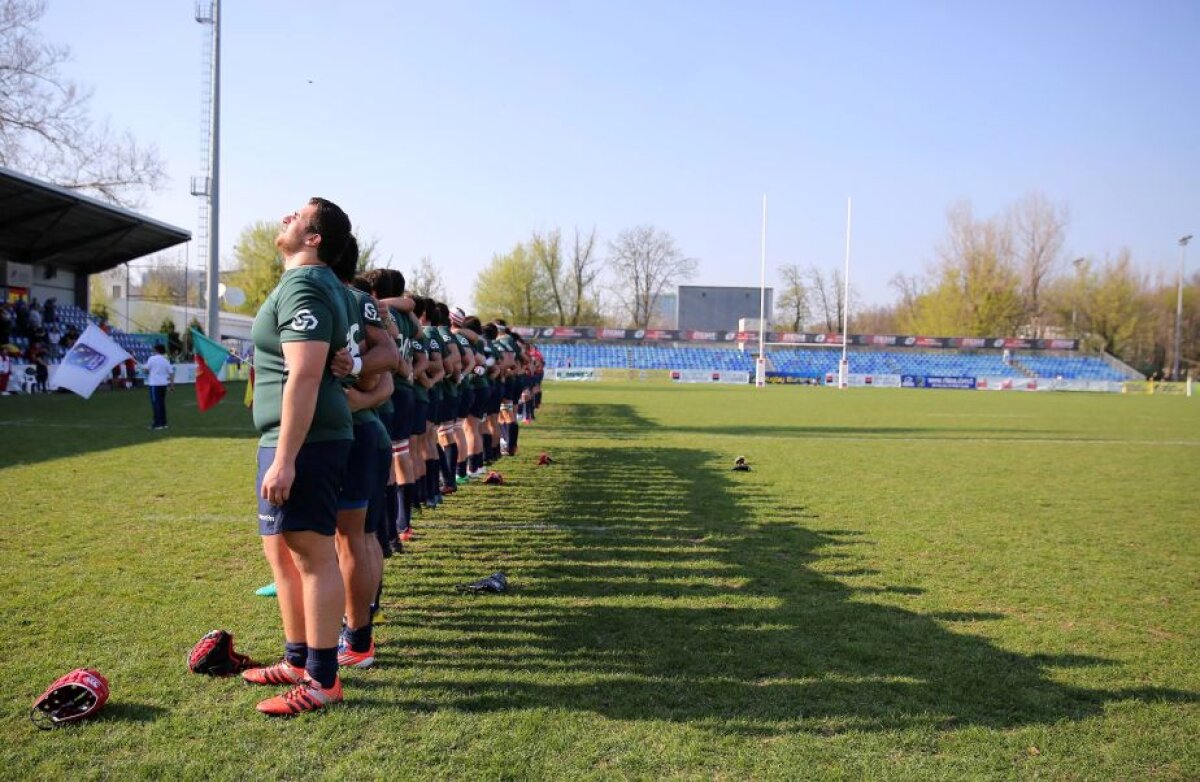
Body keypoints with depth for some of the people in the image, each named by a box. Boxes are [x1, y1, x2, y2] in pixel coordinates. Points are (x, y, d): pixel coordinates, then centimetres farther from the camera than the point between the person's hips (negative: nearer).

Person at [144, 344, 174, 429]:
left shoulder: (152, 359, -7)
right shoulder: (166, 361, 8)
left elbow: (147, 370, -5)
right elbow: (171, 372, 6)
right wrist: (172, 383, 12)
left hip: (154, 384, -5)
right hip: (164, 384, 5)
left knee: (156, 403, -3)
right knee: (162, 403, 12)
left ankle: (158, 424, -6)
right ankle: (163, 423, 15)